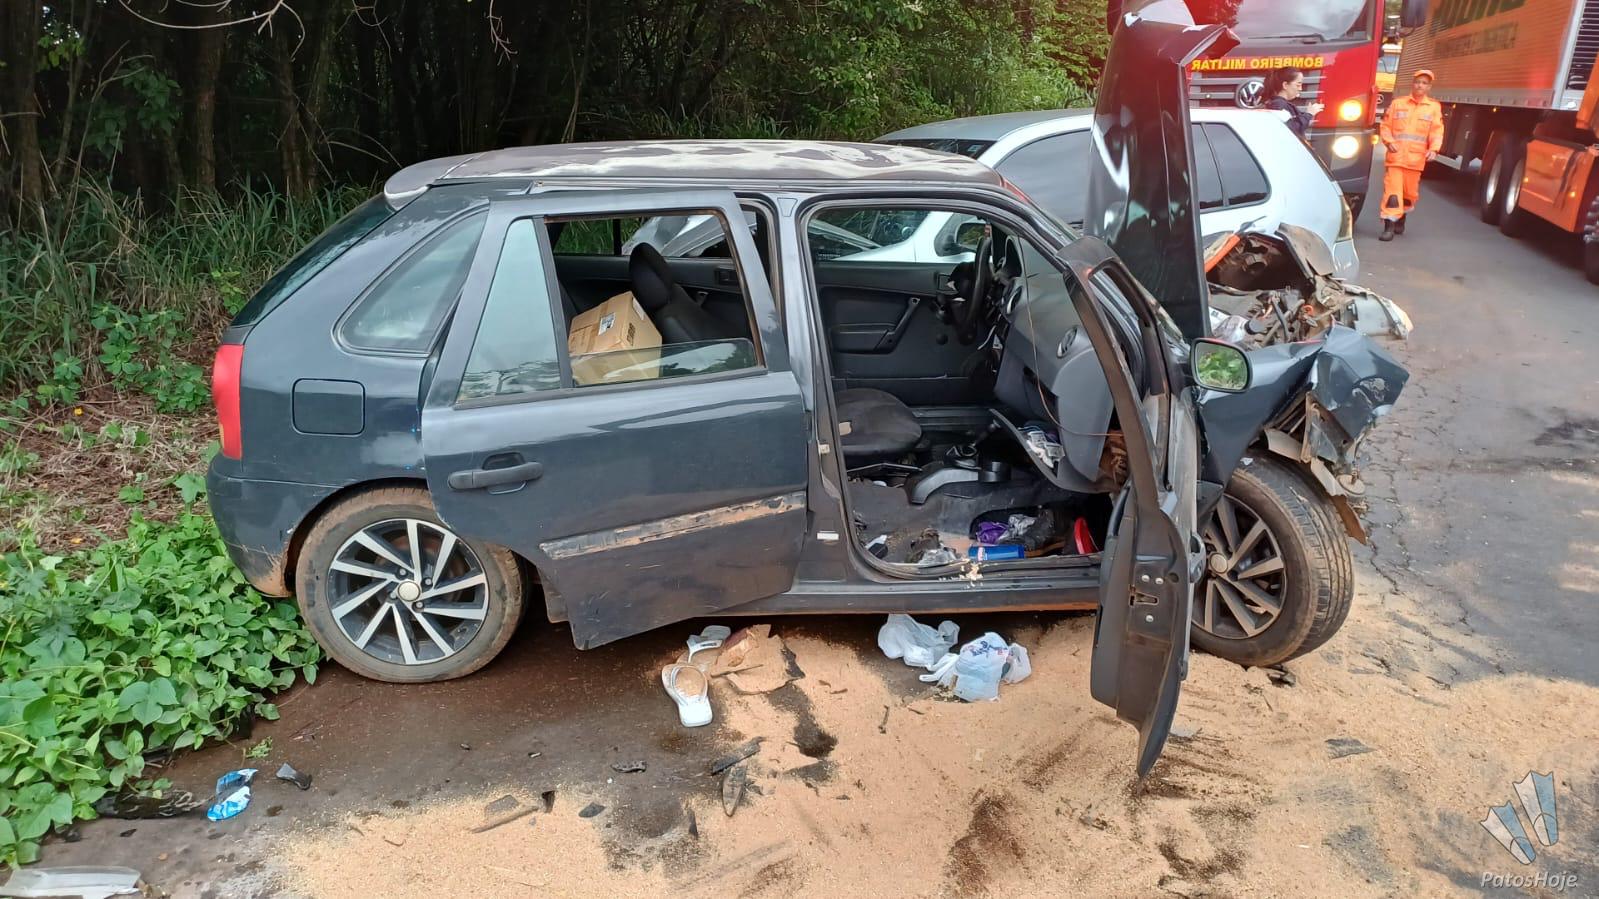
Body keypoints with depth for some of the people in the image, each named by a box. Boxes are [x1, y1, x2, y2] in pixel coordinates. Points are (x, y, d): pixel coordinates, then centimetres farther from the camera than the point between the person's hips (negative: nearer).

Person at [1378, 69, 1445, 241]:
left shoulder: (1434, 107, 6)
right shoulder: (1397, 103, 7)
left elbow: (1437, 131, 0)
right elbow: (1386, 125, 7)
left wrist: (1434, 149, -15)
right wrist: (1388, 141, -11)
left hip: (1416, 158, 1)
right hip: (1395, 156, -1)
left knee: (1410, 192, 12)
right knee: (1392, 191, -9)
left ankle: (1401, 219, 34)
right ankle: (1389, 227, -9)